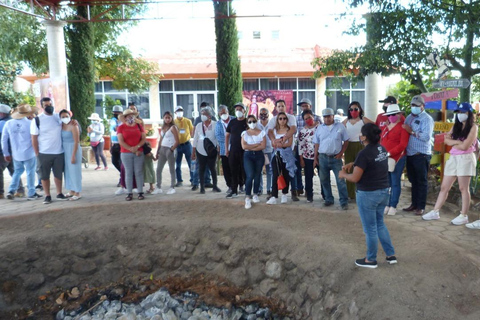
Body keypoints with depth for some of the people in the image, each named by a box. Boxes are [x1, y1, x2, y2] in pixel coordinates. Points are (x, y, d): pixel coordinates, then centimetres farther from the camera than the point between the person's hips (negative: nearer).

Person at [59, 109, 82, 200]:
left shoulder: (73, 126, -14)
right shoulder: (62, 126, 6)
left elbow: (76, 142, -17)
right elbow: (61, 139, 8)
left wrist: (73, 155, -19)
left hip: (73, 149, -7)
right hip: (65, 150, 7)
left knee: (74, 171, -2)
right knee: (68, 171, 13)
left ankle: (77, 193, 6)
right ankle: (72, 191, 24)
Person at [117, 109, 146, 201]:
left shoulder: (139, 126, 9)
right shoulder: (121, 127, 3)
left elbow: (143, 139, 5)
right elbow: (121, 141, -5)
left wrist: (137, 147, -12)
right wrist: (131, 149, -13)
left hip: (139, 153, 1)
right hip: (126, 153, -1)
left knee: (139, 172, 1)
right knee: (128, 173, 1)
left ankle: (140, 192, 6)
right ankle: (129, 193, 6)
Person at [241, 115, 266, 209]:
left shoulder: (261, 132, 6)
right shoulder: (245, 133, 5)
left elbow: (263, 146, -6)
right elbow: (244, 146, -8)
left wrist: (251, 147, -10)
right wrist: (257, 144, -7)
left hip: (259, 156, 2)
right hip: (248, 156, -2)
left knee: (257, 176, 5)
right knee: (250, 176, -14)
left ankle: (255, 195, 22)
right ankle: (247, 198, -10)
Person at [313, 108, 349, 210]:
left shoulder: (340, 126, 1)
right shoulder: (319, 128, 7)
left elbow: (346, 141, 5)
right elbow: (317, 144, 10)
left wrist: (341, 153, -5)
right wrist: (315, 158, 6)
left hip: (336, 157, -3)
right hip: (323, 157, 3)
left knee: (341, 180, -4)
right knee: (324, 180, 10)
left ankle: (344, 202, 4)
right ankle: (329, 199, 25)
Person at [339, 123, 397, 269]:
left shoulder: (364, 153, -22)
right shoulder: (382, 149, 4)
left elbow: (355, 178, -19)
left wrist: (343, 174, 0)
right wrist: (352, 164, 12)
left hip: (368, 194, -8)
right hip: (383, 191, 8)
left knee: (370, 228, 7)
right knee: (380, 224, 23)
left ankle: (371, 260, 22)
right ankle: (391, 255, 29)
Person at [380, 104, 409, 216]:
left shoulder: (403, 126, -6)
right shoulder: (386, 127, 14)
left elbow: (403, 145, -14)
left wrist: (390, 153, -19)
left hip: (397, 158, -6)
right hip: (384, 158, 6)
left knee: (395, 183, 1)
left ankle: (393, 206, 8)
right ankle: (387, 205, 17)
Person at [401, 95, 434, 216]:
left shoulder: (427, 119, -8)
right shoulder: (409, 117, 13)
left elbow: (426, 136, -20)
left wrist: (412, 131, -19)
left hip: (421, 155, -6)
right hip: (410, 154, 7)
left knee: (421, 181, 2)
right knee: (413, 181, 14)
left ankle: (421, 207, 9)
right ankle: (414, 204, 25)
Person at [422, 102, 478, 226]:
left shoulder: (473, 127, -5)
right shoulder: (456, 126, 15)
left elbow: (464, 146, -14)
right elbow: (446, 140, 2)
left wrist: (453, 143, 1)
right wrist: (458, 142, -13)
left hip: (465, 159, -6)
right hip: (453, 158, 6)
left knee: (463, 188, -1)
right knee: (444, 187, 6)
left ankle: (464, 216, 8)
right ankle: (435, 212, 10)